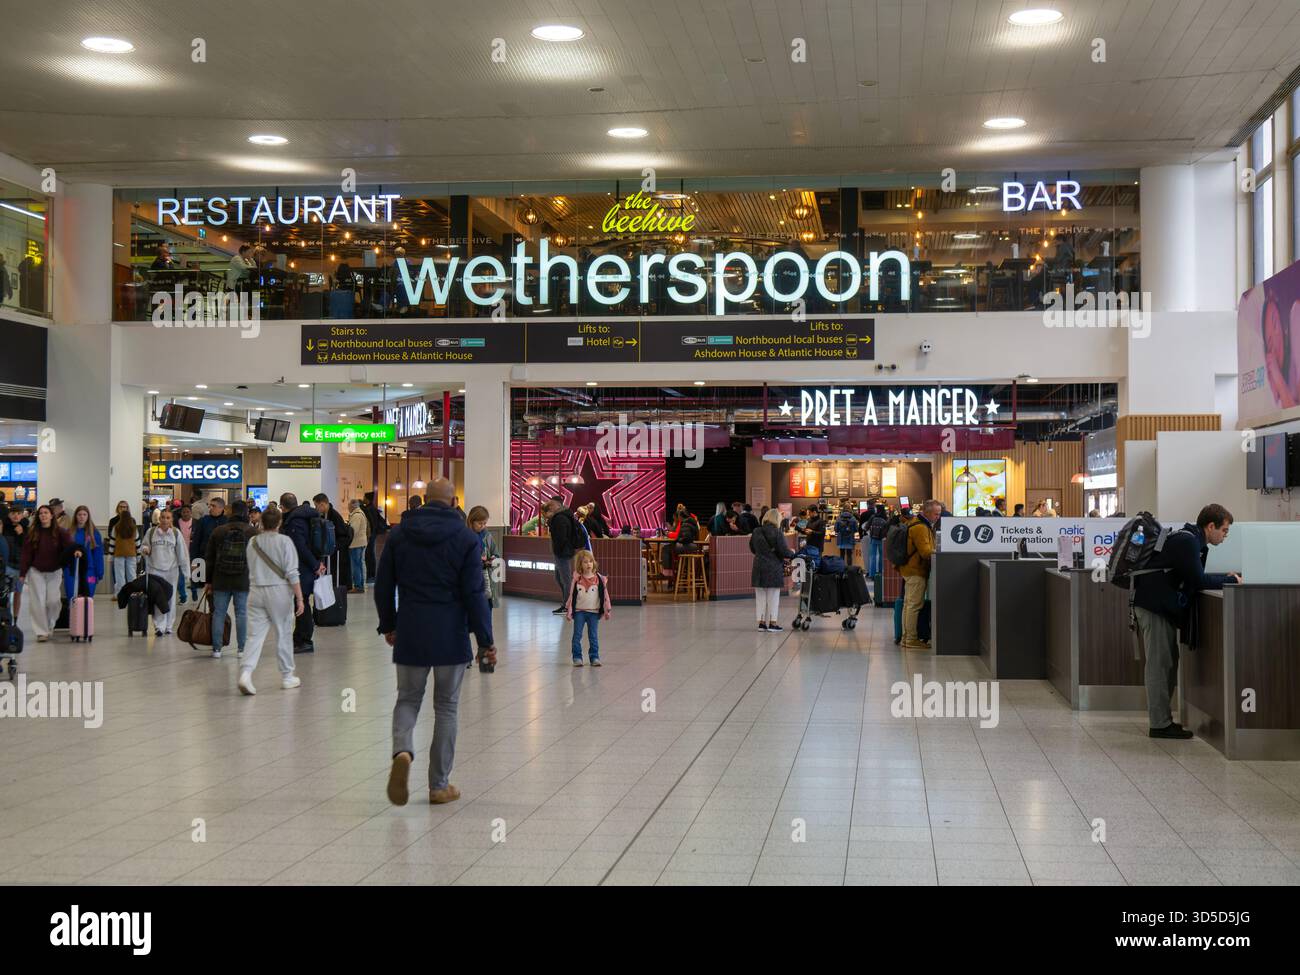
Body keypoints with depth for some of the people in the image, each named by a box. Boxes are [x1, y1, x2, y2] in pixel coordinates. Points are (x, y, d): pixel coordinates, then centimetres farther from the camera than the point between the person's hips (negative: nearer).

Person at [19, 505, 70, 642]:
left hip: (54, 572, 0)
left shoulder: (60, 533, -2)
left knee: (53, 600, -3)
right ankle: (41, 631, 2)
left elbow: (69, 545, -14)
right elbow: (26, 554, -1)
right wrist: (22, 573, -4)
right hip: (36, 571, 0)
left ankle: (50, 624, 25)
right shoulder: (33, 534, -1)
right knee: (38, 601, -4)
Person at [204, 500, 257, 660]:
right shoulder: (253, 532, -1)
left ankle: (216, 649, 6)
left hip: (221, 581, 1)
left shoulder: (218, 531, 4)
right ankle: (242, 649, 4)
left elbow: (209, 558, 8)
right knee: (242, 613, 4)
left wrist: (208, 581, 14)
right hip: (244, 581, -1)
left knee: (218, 613, 6)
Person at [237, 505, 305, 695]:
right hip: (279, 591, -3)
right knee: (284, 634, 9)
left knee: (255, 635, 1)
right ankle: (287, 677, 18)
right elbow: (292, 573, -10)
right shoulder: (284, 541, -7)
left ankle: (245, 673, -17)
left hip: (256, 591, 3)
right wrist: (299, 598, -8)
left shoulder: (252, 542, 5)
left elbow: (250, 567, 15)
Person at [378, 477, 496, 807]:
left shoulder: (399, 534, 3)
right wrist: (486, 642, -4)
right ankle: (439, 786, 12)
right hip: (450, 635, -2)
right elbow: (474, 594, -9)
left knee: (407, 699, 14)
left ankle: (402, 750, -17)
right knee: (446, 707, 9)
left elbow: (383, 586, 8)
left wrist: (388, 625, 21)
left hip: (410, 633, 2)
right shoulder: (466, 538, -6)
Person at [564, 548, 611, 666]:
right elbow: (571, 595, 2)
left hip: (594, 612, 0)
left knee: (593, 636, 5)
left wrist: (607, 610, 2)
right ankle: (577, 657, 10)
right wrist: (568, 611, 0)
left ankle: (594, 657, 14)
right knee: (577, 635, 2)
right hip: (579, 611, 0)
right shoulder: (577, 579, -3)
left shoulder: (599, 579, -2)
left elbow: (605, 595, 2)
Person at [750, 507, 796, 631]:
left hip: (759, 568, 4)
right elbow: (784, 551, -13)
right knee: (773, 596, 5)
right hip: (774, 568, -4)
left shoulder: (756, 532, 2)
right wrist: (792, 553, 7)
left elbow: (752, 549, 13)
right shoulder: (777, 533, -13)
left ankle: (761, 621, 13)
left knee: (760, 596, 11)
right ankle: (772, 622, 7)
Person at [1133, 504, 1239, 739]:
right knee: (1160, 664, -8)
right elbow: (1198, 580, -19)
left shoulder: (1192, 541, 15)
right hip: (1154, 606, -11)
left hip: (1161, 606, 11)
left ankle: (1161, 719, 19)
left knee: (1168, 663, 13)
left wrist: (1225, 577, 9)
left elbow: (1195, 577, 22)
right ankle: (1160, 724, -6)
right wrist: (1230, 581, -6)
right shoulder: (1186, 541, -17)